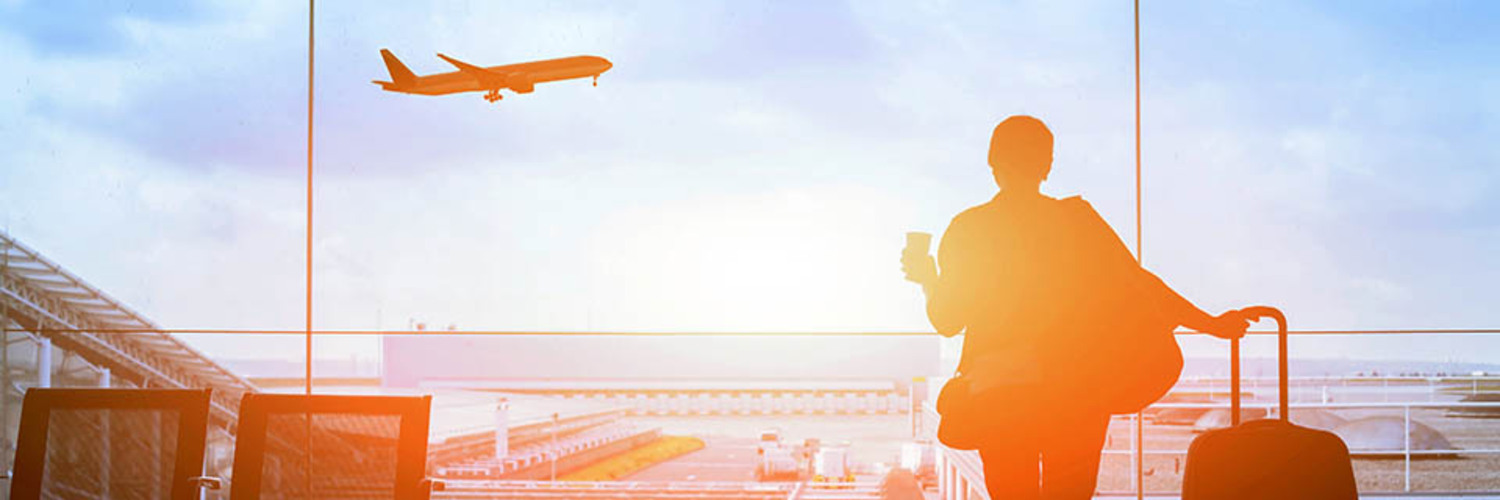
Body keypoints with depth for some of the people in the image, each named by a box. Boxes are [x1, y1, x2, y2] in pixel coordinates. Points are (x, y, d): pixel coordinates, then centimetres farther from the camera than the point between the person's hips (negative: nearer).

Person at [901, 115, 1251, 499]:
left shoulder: (967, 230, -2)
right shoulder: (1078, 220, -2)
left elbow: (947, 321, 3)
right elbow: (1135, 282, -2)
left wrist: (928, 279, 24)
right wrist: (1210, 323, 6)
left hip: (1000, 397, 0)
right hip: (1075, 395, 0)